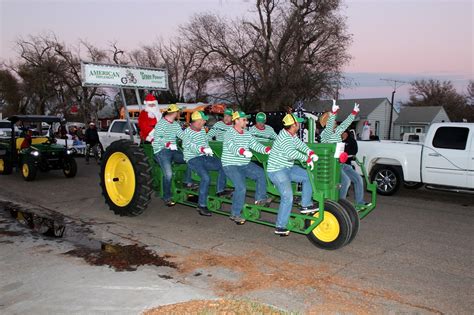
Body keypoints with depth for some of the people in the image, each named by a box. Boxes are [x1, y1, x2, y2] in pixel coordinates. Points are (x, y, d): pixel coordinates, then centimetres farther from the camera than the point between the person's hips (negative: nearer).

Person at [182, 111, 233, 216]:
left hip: (204, 157, 8)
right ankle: (201, 205, -23)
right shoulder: (187, 132, -11)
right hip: (193, 159, -8)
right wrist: (203, 149, -40)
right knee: (206, 177, -29)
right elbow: (191, 146, -25)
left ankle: (220, 190, 8)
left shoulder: (202, 129, 13)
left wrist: (208, 150, 5)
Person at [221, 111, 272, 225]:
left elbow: (255, 145, 0)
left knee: (261, 173, -10)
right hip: (231, 165, -7)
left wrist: (267, 149, -19)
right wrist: (243, 152, -50)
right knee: (241, 187, -19)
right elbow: (232, 147, -30)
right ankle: (235, 214, -6)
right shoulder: (229, 133, -13)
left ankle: (260, 198, 7)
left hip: (245, 164, 7)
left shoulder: (247, 134, 9)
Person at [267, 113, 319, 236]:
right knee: (287, 197, -15)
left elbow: (300, 144, 10)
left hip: (288, 168, 10)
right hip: (276, 171, -10)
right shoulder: (284, 137, -25)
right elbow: (292, 154, -37)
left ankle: (305, 205, 15)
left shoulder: (292, 135, 6)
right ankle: (280, 227, -7)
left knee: (308, 176, 9)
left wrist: (311, 153, -9)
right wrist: (307, 158, -25)